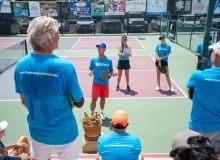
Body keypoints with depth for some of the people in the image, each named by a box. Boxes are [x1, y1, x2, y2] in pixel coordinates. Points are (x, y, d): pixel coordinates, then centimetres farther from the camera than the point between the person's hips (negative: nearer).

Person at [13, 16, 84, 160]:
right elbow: (79, 103, -14)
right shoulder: (65, 66, -25)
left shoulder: (20, 65, -11)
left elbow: (24, 101, 3)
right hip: (64, 133, -4)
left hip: (37, 132, 4)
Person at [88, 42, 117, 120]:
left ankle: (101, 112, 37)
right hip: (96, 82, -2)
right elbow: (90, 69, 2)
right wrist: (90, 72, -20)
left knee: (103, 98, 17)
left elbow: (111, 70, 7)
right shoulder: (93, 59, -6)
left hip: (105, 83, 2)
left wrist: (113, 73, -14)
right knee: (94, 99, -1)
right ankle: (92, 114, 18)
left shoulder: (109, 60, -3)